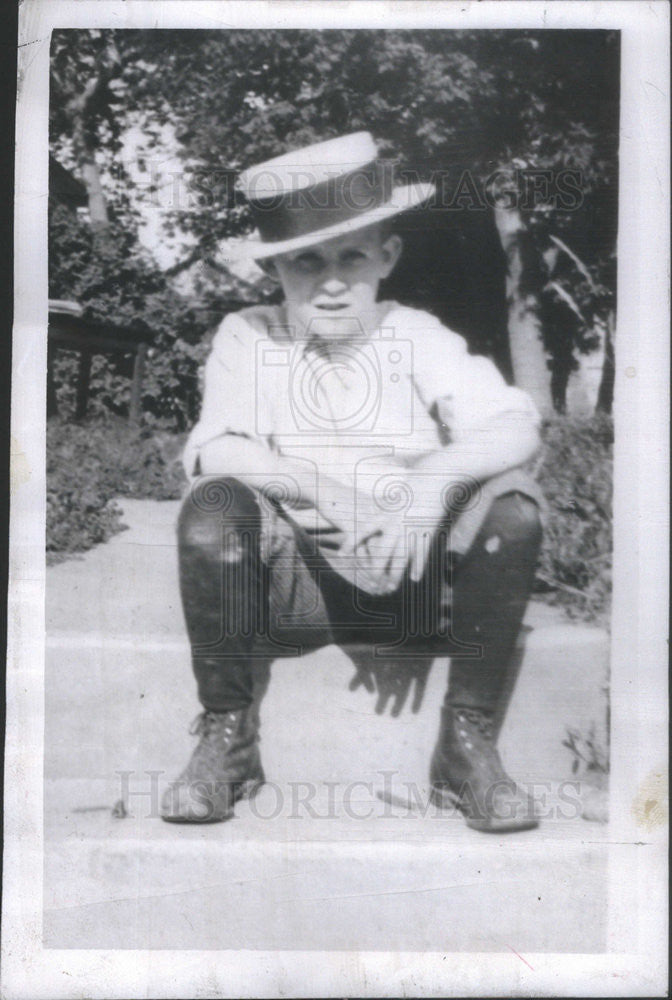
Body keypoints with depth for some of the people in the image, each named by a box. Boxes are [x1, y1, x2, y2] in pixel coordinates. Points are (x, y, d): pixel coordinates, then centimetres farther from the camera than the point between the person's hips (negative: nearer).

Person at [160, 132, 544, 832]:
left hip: (415, 581, 1)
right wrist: (313, 485, -27)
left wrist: (434, 477, -32)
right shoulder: (247, 337, 4)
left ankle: (469, 744, -10)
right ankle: (226, 736, -7)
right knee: (211, 508, -27)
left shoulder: (416, 337, 3)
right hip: (296, 584, 0)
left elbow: (517, 427, -11)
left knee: (511, 506, -24)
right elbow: (212, 451, -11)